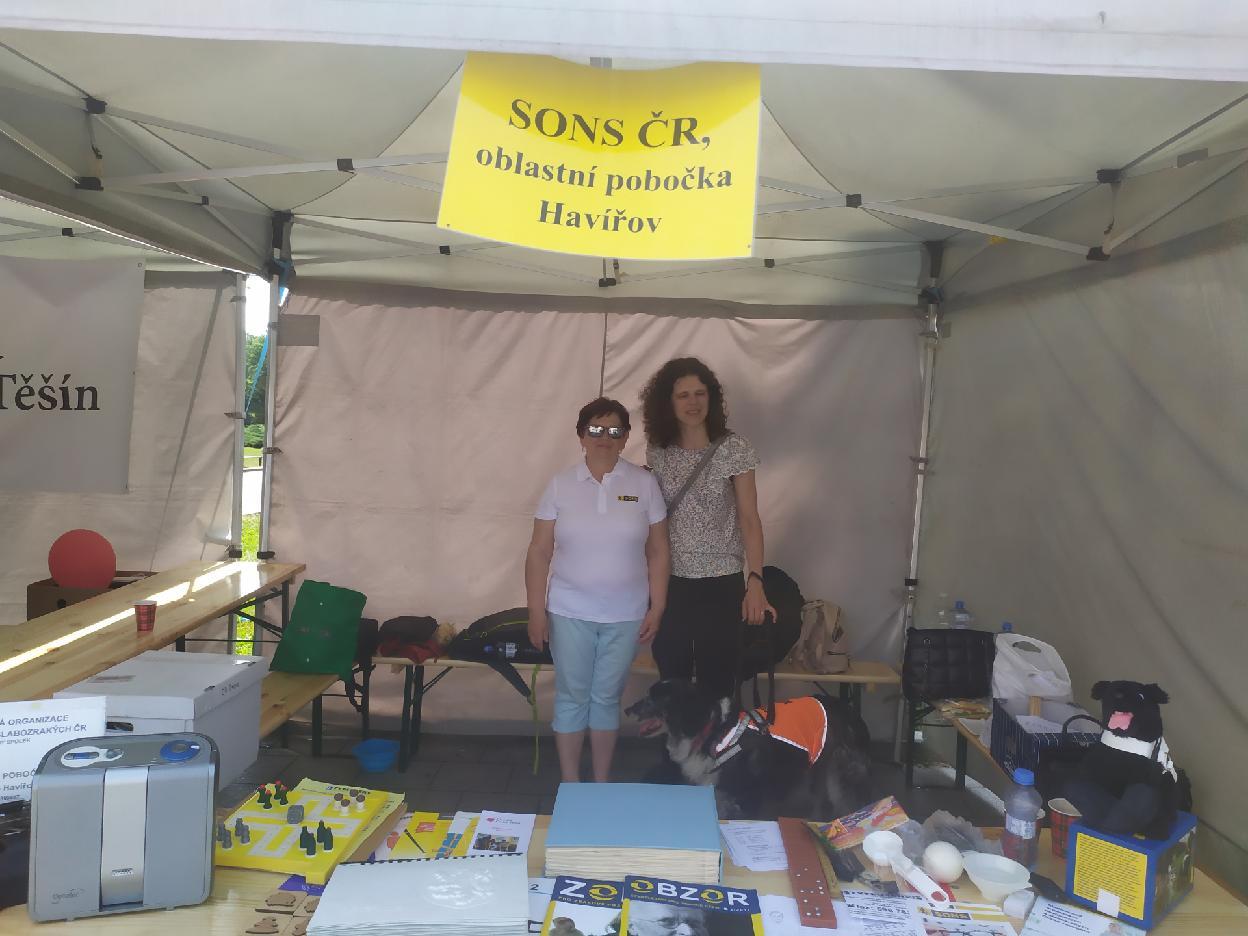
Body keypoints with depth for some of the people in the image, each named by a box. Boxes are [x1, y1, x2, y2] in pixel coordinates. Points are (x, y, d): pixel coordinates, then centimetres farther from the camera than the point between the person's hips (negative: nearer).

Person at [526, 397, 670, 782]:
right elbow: (539, 553, -1)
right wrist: (536, 611, -4)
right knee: (571, 697, 9)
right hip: (569, 613, 0)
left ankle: (602, 785, 28)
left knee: (607, 697, 13)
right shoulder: (560, 484, -3)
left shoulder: (644, 483, -3)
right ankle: (570, 787, 24)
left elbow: (658, 552, 1)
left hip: (625, 614, 0)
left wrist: (656, 609, -1)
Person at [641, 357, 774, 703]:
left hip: (720, 583, -3)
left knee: (715, 683, 5)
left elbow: (749, 519, -9)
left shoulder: (735, 449, -7)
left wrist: (755, 581, -19)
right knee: (671, 680, 12)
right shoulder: (657, 452, 2)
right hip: (669, 582, 3)